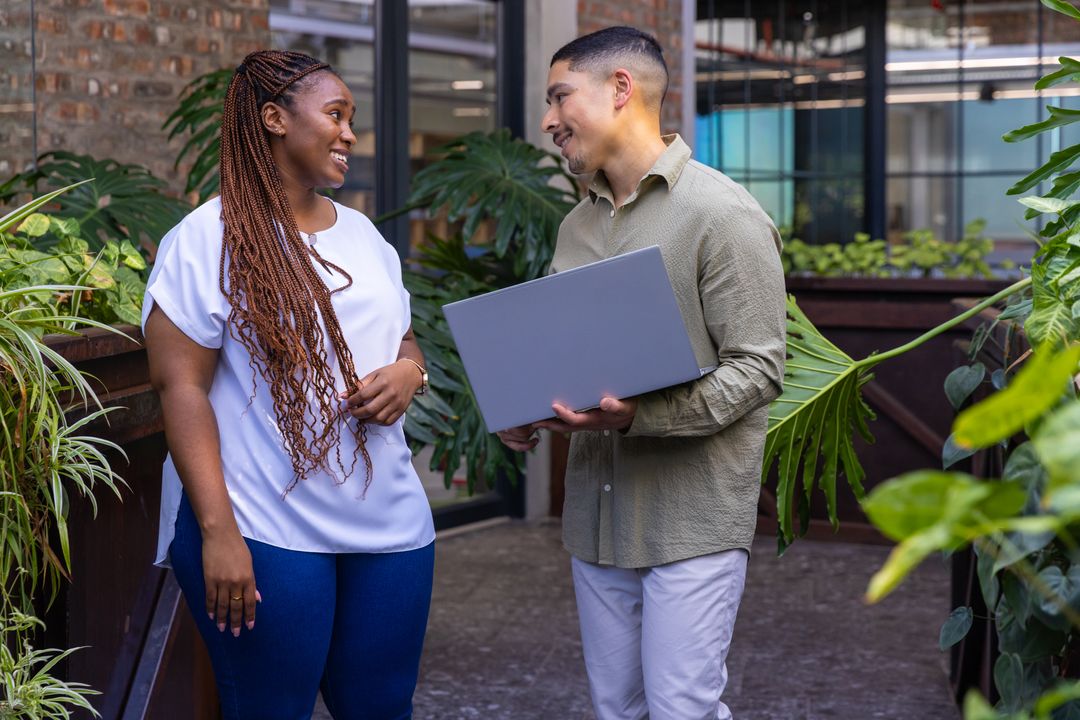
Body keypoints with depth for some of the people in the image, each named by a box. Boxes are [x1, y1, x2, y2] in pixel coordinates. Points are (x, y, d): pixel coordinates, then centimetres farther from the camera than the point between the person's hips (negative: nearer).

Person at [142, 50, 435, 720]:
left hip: (389, 525, 6)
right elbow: (180, 384, -12)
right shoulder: (210, 238, -7)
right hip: (265, 533, -6)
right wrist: (217, 531, -19)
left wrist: (409, 372, -2)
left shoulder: (362, 233, 14)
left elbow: (405, 341, 25)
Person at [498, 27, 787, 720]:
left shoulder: (723, 213, -10)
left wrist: (639, 415, -26)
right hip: (598, 508, 7)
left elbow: (757, 368, -15)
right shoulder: (578, 226, 14)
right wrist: (524, 412, 1)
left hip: (692, 516, -7)